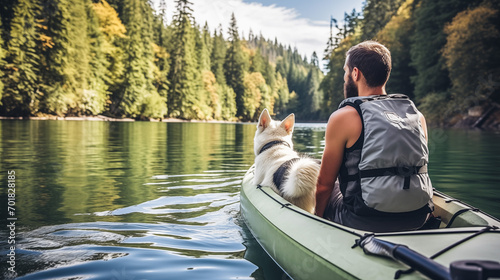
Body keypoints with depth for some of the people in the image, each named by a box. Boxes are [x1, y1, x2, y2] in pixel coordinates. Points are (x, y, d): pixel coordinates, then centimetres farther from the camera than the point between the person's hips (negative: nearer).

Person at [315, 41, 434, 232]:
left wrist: (317, 217, 14)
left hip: (365, 223, -5)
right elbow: (418, 170, 15)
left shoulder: (342, 118, -9)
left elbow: (324, 184, -3)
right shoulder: (417, 116, 5)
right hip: (416, 222, 6)